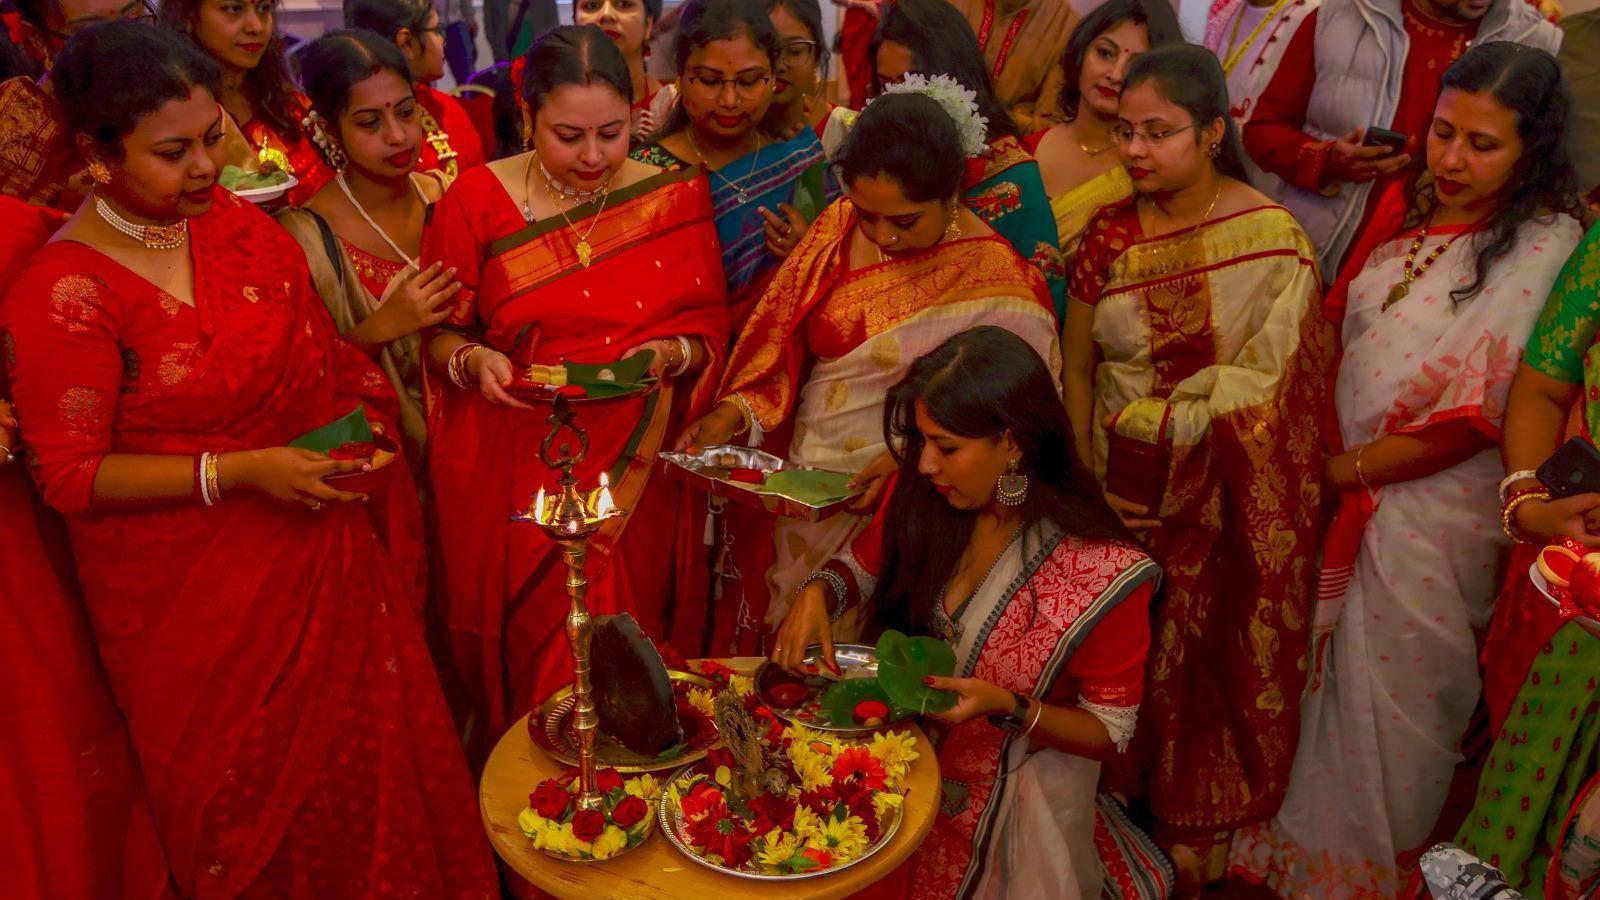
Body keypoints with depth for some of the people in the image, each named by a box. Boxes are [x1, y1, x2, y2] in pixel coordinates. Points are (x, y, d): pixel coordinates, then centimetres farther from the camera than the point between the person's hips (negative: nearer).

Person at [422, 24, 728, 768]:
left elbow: (709, 330, 6)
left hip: (635, 477, 1)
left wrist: (670, 353, -15)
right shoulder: (477, 200, -2)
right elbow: (439, 332, 5)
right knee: (537, 662, 0)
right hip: (513, 476, -1)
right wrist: (474, 361, -15)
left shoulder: (677, 198, 1)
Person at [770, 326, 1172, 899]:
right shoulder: (920, 496, -13)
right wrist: (817, 594, -14)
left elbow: (1111, 732, -12)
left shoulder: (1104, 572, -23)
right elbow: (863, 564, 9)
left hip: (1014, 800, -3)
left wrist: (1007, 709, -28)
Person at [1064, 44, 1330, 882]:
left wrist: (1181, 493, -13)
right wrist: (1092, 480, -7)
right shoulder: (1109, 233, 0)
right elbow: (1075, 366, 2)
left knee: (1208, 665, 9)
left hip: (1220, 506, -2)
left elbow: (1266, 397, -12)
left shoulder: (1272, 239, -10)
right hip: (1120, 496, 3)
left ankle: (1196, 827, 30)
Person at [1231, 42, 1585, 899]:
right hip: (1342, 481, 5)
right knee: (1325, 665, 20)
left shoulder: (1546, 252, -18)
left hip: (1429, 504, -5)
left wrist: (1346, 467, -14)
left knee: (1391, 685, 13)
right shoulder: (1406, 202, -1)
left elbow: (1475, 419, -19)